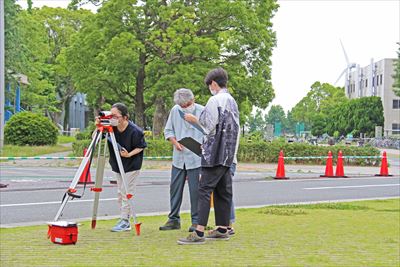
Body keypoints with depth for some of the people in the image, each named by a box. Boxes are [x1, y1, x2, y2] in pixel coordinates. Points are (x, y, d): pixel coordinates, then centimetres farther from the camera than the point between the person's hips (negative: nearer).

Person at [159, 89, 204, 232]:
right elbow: (168, 130, 12)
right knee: (175, 188, 8)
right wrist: (175, 142, -6)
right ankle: (173, 219, 18)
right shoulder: (175, 110, 4)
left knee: (195, 190, -1)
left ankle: (196, 221, 9)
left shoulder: (202, 112, -7)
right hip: (178, 158, 4)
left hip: (196, 158, -4)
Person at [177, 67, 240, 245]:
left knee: (205, 190, -10)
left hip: (214, 153, -9)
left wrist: (194, 119, 3)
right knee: (223, 191, 13)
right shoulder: (232, 101, 16)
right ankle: (222, 229, 19)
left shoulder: (215, 100, -12)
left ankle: (199, 232, -15)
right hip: (227, 155, 9)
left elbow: (208, 126, -15)